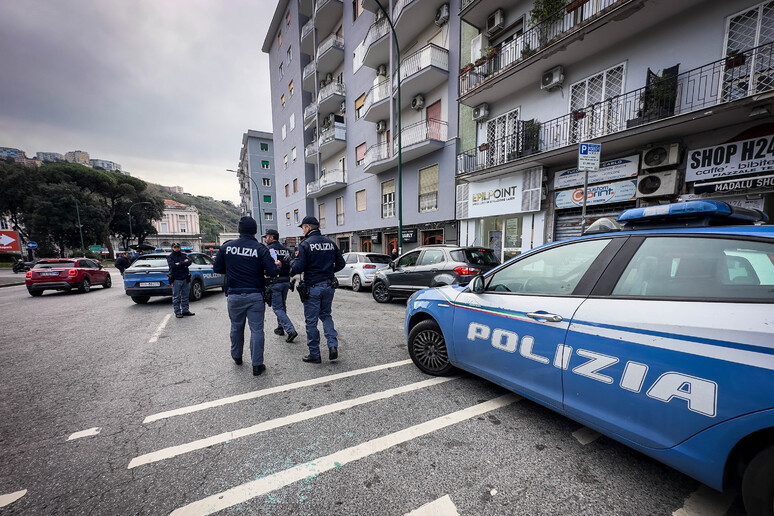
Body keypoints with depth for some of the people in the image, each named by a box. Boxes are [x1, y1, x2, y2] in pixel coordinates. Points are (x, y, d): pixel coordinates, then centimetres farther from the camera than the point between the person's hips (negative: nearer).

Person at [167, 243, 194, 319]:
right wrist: (184, 263, -12)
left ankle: (185, 311, 18)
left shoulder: (184, 255, 12)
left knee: (185, 296, 9)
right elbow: (173, 265, -16)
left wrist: (179, 264, -14)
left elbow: (189, 262, -5)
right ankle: (177, 312, 7)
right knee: (176, 297, 0)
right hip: (176, 279, -4)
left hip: (185, 279, 4)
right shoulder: (169, 256, 1)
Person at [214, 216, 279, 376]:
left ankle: (237, 356, 41)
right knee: (256, 329, 3)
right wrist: (276, 266, 6)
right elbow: (272, 272, -16)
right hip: (255, 295, -3)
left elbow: (217, 269, 6)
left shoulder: (226, 247, -1)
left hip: (234, 295, 3)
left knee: (236, 327, 21)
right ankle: (257, 365, 7)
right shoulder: (260, 249, -11)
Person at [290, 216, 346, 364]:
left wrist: (293, 261, 5)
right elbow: (341, 263, 9)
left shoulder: (305, 244, -11)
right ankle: (333, 345, 8)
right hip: (328, 286, 5)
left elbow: (298, 268, -16)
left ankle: (314, 354, 17)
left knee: (311, 321, 7)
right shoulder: (330, 243, 6)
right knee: (325, 315, 22)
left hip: (313, 287, -5)